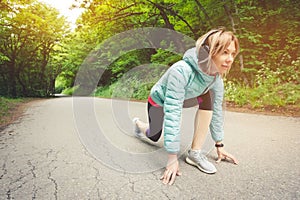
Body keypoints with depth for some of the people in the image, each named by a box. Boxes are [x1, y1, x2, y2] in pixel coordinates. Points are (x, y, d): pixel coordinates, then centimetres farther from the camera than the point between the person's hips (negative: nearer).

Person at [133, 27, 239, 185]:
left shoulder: (217, 79, -22)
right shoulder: (181, 71, -42)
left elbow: (216, 110, -12)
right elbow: (172, 113, -44)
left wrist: (219, 145, -5)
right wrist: (173, 158, -41)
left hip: (182, 99, 4)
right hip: (159, 100, -4)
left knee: (207, 98, -25)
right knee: (154, 136, 13)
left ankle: (195, 152, -15)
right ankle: (138, 123, 49)